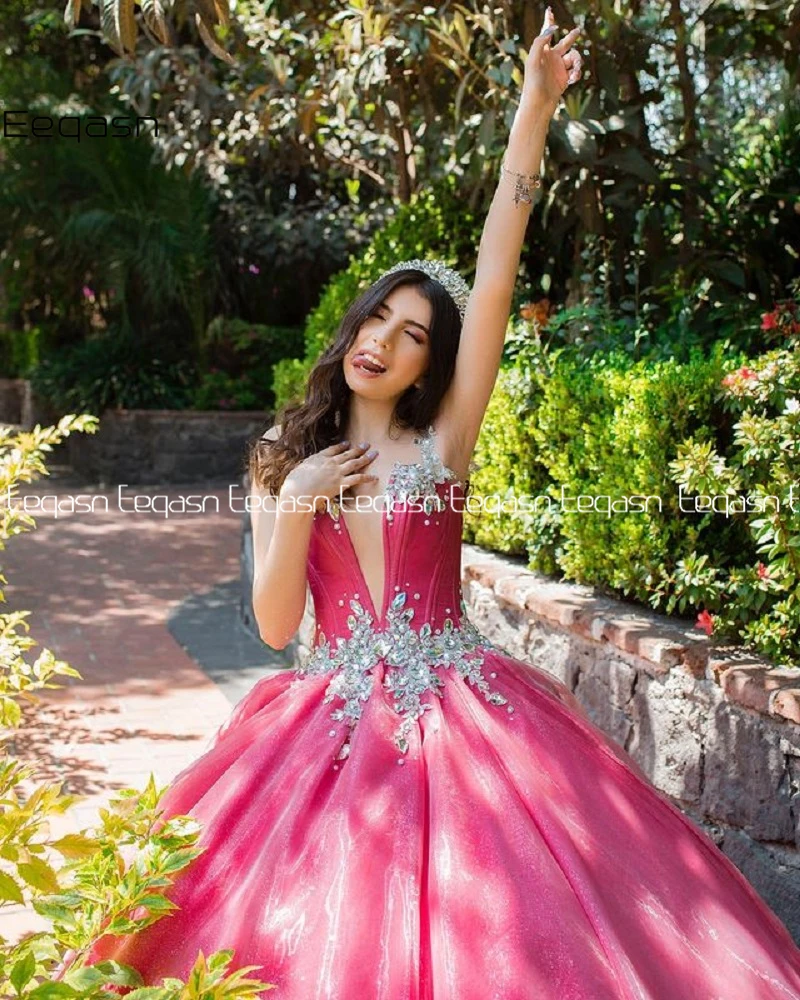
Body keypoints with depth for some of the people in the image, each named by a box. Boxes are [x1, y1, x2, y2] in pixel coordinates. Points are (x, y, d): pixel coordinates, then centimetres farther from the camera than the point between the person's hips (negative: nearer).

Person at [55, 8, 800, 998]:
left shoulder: (442, 441, 1)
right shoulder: (283, 462, 8)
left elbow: (493, 281, -9)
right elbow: (275, 625, 1)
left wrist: (533, 113, -15)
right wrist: (298, 501, -11)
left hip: (458, 713, -1)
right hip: (333, 724, 2)